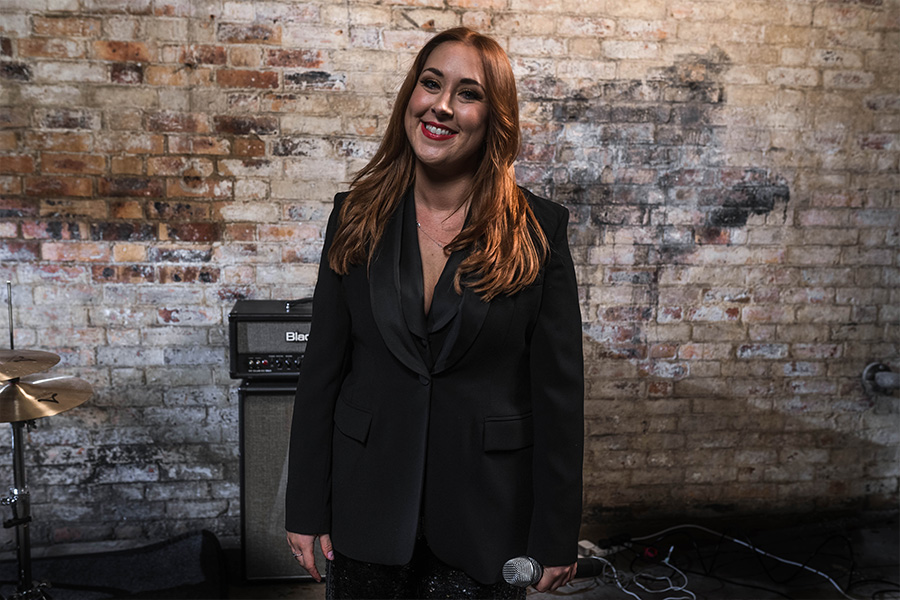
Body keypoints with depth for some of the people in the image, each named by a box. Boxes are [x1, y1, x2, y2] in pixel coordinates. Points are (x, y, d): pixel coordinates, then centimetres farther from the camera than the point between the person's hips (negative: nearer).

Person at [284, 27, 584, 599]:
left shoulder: (538, 230, -7)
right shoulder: (356, 217, -1)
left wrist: (556, 540, -5)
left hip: (485, 516, -2)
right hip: (368, 506, 2)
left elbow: (560, 391, -6)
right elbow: (322, 369, 1)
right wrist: (307, 509, 1)